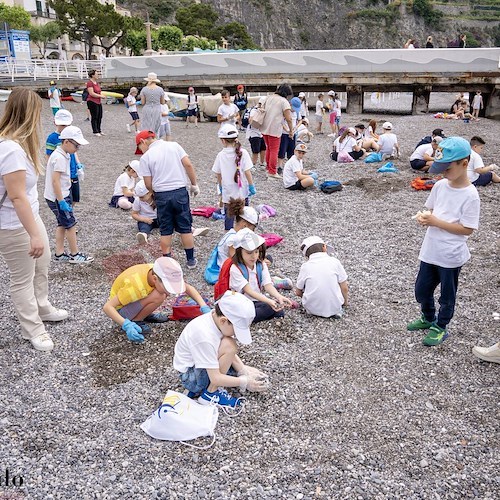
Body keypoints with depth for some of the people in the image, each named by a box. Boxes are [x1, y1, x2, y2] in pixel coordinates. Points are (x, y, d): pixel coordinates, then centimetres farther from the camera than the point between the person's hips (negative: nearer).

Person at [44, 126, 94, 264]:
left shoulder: (62, 155, 9)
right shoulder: (60, 158, -21)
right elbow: (55, 180, -25)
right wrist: (62, 202, -24)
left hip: (61, 196, 10)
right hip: (58, 198, -10)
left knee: (62, 224, 15)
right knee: (71, 225, 0)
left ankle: (59, 253, 22)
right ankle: (75, 255, 10)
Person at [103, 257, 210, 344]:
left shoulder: (159, 273, -20)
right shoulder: (135, 285, -38)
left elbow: (188, 288, -10)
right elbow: (107, 307, -36)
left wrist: (204, 308, -22)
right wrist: (126, 325, -49)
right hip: (120, 310, -7)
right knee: (158, 296, -31)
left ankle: (146, 314, 4)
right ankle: (135, 321, -10)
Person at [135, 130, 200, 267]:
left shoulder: (146, 157, -3)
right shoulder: (174, 145, 3)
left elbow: (148, 184, -2)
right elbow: (188, 165, -3)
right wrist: (194, 185, 5)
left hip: (162, 195, -2)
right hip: (180, 192, 2)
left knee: (166, 231, 11)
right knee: (185, 228, 11)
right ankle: (191, 260, 19)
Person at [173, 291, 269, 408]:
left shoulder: (217, 318, -11)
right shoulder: (205, 336, -34)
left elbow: (230, 355, 0)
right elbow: (215, 378, -30)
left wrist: (244, 371, -12)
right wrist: (244, 382, -22)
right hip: (189, 377, -9)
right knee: (229, 345, -28)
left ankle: (200, 388, 9)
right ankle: (210, 394, -12)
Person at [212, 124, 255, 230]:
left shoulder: (221, 155, -5)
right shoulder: (242, 153, -11)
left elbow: (218, 174, 3)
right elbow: (247, 172, -13)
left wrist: (221, 186, 18)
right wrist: (252, 186, -3)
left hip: (228, 192, 1)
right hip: (242, 191, -1)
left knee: (228, 216, 11)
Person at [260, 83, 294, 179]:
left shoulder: (269, 97, 11)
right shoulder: (284, 101, -9)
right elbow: (288, 118, -12)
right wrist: (291, 130, -3)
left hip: (264, 128, 7)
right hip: (274, 129, -7)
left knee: (268, 149, 20)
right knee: (274, 151, 0)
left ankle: (268, 168, 29)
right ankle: (272, 172, 3)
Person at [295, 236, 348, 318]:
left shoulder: (305, 266, -3)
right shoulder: (334, 261, -4)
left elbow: (298, 292, 5)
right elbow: (344, 288, -2)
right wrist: (344, 304, 17)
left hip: (313, 309, 2)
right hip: (335, 307, -1)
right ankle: (337, 311, 9)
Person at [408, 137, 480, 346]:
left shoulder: (470, 195, -19)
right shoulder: (440, 185, -1)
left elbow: (467, 229, -19)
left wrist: (436, 222, -23)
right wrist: (424, 217, -10)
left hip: (451, 256, -6)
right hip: (430, 251, 6)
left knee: (447, 295, 14)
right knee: (422, 289, 19)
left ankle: (440, 327, 35)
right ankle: (428, 318, 44)